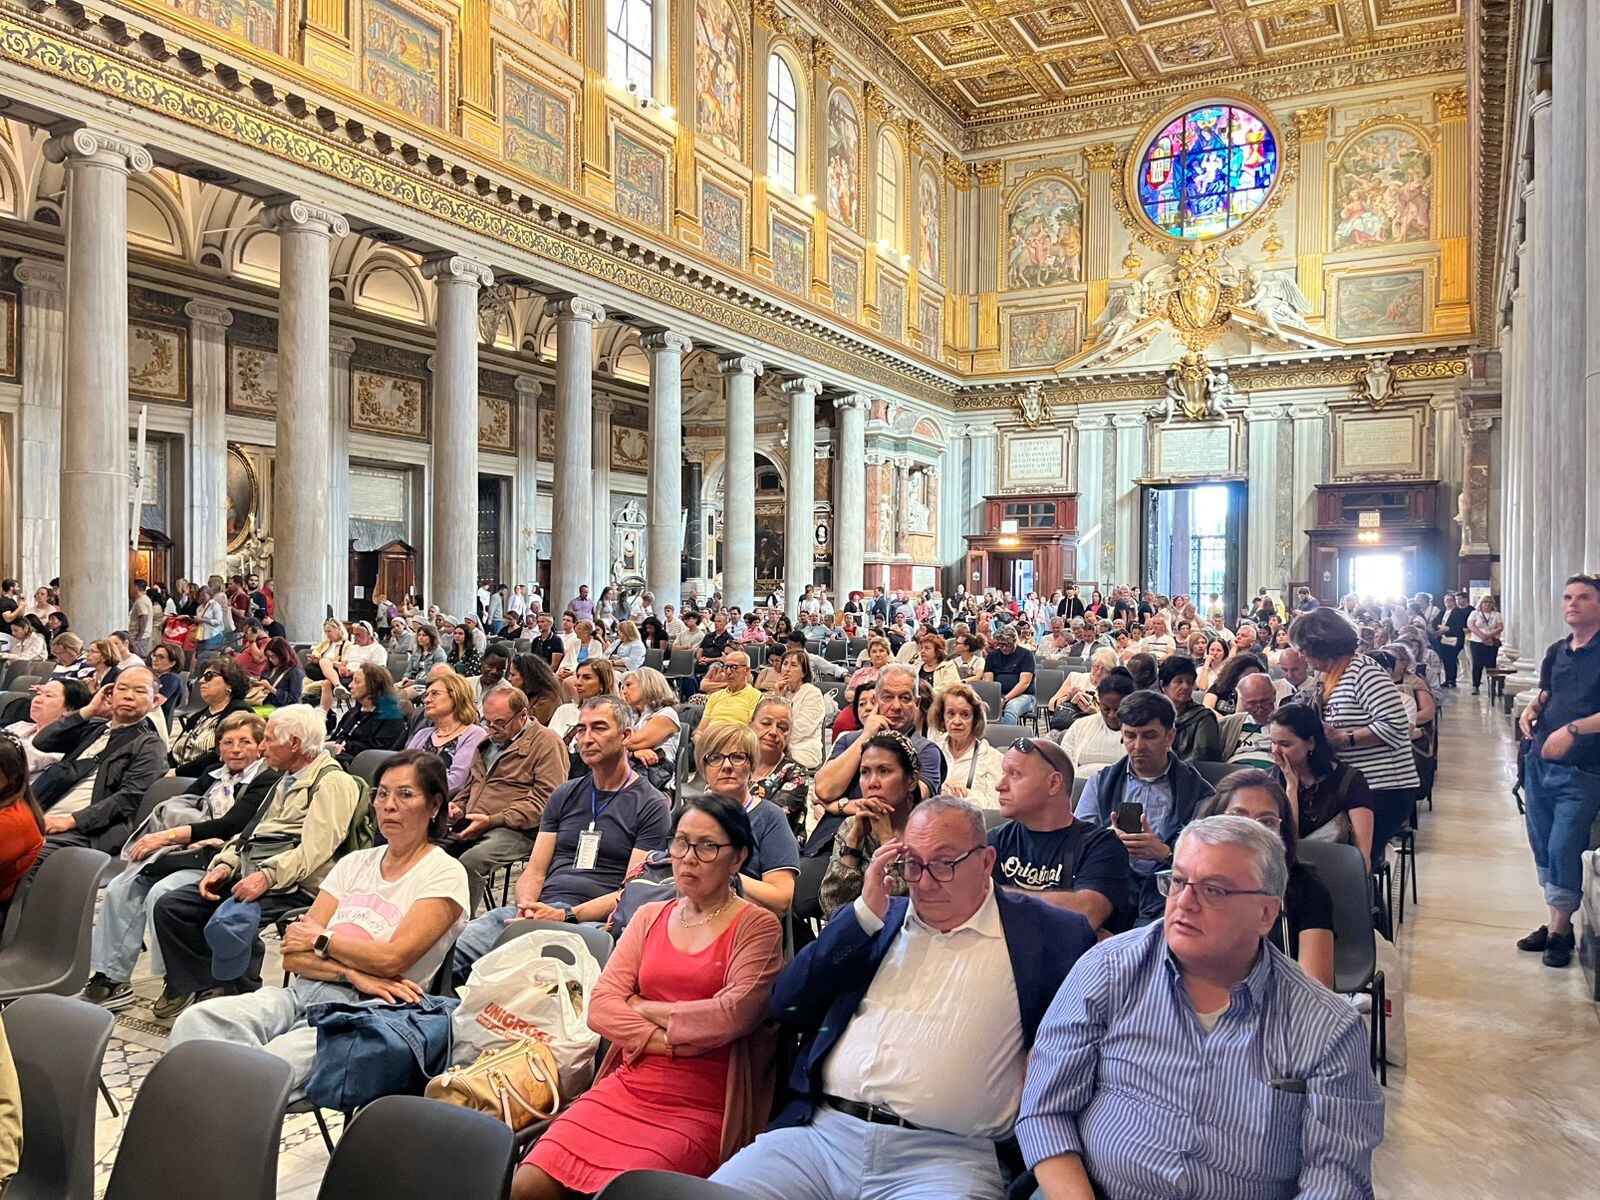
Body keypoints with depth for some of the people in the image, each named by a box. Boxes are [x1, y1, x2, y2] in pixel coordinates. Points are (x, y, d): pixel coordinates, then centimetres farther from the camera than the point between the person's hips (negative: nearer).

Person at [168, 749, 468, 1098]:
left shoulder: (444, 874, 0)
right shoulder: (355, 863, 18)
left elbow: (392, 960, -13)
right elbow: (292, 956, 10)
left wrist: (320, 938, 1)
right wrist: (352, 973, -9)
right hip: (302, 993, 7)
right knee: (194, 1023, -21)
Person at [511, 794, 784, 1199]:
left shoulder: (757, 926, -1)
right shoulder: (649, 917, 15)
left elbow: (730, 1015, -15)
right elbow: (600, 1007, 5)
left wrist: (644, 1008, -2)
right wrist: (669, 1041, -10)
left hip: (699, 1107, -4)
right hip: (627, 1086, 5)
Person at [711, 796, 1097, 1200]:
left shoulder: (1043, 933, 5)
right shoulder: (882, 917, 14)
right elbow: (787, 1007, 8)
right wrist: (865, 912, 0)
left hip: (944, 1156, -3)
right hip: (820, 1131, 3)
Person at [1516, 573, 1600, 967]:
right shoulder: (1557, 652, 11)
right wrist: (1532, 708, 3)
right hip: (1539, 763, 7)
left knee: (1563, 850, -5)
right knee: (1542, 845, 11)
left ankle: (1560, 931, 10)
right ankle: (1556, 920, 24)